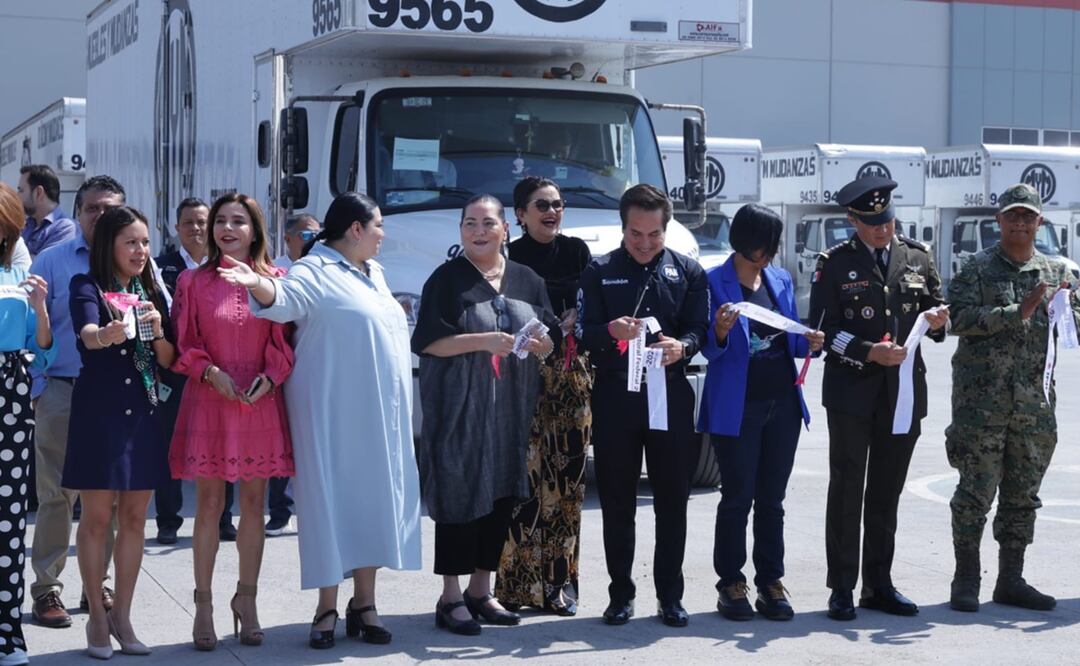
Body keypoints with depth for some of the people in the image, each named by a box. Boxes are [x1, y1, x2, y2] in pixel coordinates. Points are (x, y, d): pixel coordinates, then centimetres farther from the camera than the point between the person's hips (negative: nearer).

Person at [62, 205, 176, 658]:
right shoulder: (87, 286, -4)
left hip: (143, 412, 5)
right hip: (99, 411, -5)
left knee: (134, 518, 7)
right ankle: (97, 618, 9)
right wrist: (106, 335, -47)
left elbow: (169, 360, 8)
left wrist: (157, 331, -13)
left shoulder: (152, 292, 11)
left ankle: (122, 615, 17)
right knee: (97, 518, -1)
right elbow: (86, 334, -24)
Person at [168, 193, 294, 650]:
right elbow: (182, 343, 3)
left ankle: (246, 599, 20)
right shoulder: (193, 281, 2)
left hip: (261, 401, 1)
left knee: (254, 504, 7)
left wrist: (271, 376, -12)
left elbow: (285, 341, 3)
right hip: (209, 400, -1)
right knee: (209, 504, 2)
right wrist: (209, 372, -13)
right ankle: (203, 604, 11)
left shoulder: (275, 280, 2)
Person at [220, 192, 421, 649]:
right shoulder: (315, 271, -9)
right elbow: (285, 300, -29)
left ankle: (363, 602, 15)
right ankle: (327, 608, 2)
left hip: (379, 410, 8)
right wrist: (259, 284, -52)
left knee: (374, 500, 8)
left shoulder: (373, 273, 16)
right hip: (334, 409, -7)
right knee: (333, 500, -4)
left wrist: (399, 408, 25)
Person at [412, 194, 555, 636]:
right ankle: (451, 598, 3)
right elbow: (428, 341, -9)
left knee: (502, 496, 6)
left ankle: (480, 590, 18)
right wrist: (484, 340, -19)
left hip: (512, 407, 5)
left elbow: (550, 344, 13)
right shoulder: (447, 279, -1)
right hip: (460, 406, -5)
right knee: (460, 495, -5)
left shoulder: (527, 281, 12)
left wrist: (538, 344, -10)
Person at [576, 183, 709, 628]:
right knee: (616, 501, 5)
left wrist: (682, 346, -19)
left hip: (670, 395, 1)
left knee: (672, 499, 4)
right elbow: (583, 333, 0)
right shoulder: (599, 273, 6)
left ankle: (670, 596, 12)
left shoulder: (687, 272, 9)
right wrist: (611, 331, -22)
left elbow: (699, 328, 4)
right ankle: (620, 594, 14)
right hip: (614, 396, 0)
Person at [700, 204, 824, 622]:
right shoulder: (714, 282, -5)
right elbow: (709, 349, -6)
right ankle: (731, 583, 11)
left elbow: (791, 339, 17)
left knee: (772, 499, 9)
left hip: (783, 403, 5)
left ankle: (770, 581, 15)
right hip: (737, 407, -5)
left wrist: (809, 343, -4)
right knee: (737, 498, 1)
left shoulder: (781, 280, 11)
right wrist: (720, 333, -28)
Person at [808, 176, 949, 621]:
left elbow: (936, 311, 17)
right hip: (851, 392, -3)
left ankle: (878, 585, 18)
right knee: (846, 488, -1)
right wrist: (870, 352, -16)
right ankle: (842, 589, 5)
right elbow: (822, 329, -5)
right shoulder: (835, 264, 0)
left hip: (904, 392, 3)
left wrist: (938, 320, -7)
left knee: (887, 491, 10)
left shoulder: (917, 259, 10)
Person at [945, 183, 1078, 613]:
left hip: (1035, 403, 5)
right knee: (975, 493, -2)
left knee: (1023, 496, 10)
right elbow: (961, 318, -14)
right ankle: (966, 581, 7)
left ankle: (1011, 580, 19)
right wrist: (1019, 311, -19)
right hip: (981, 401, -4)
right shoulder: (977, 270, 0)